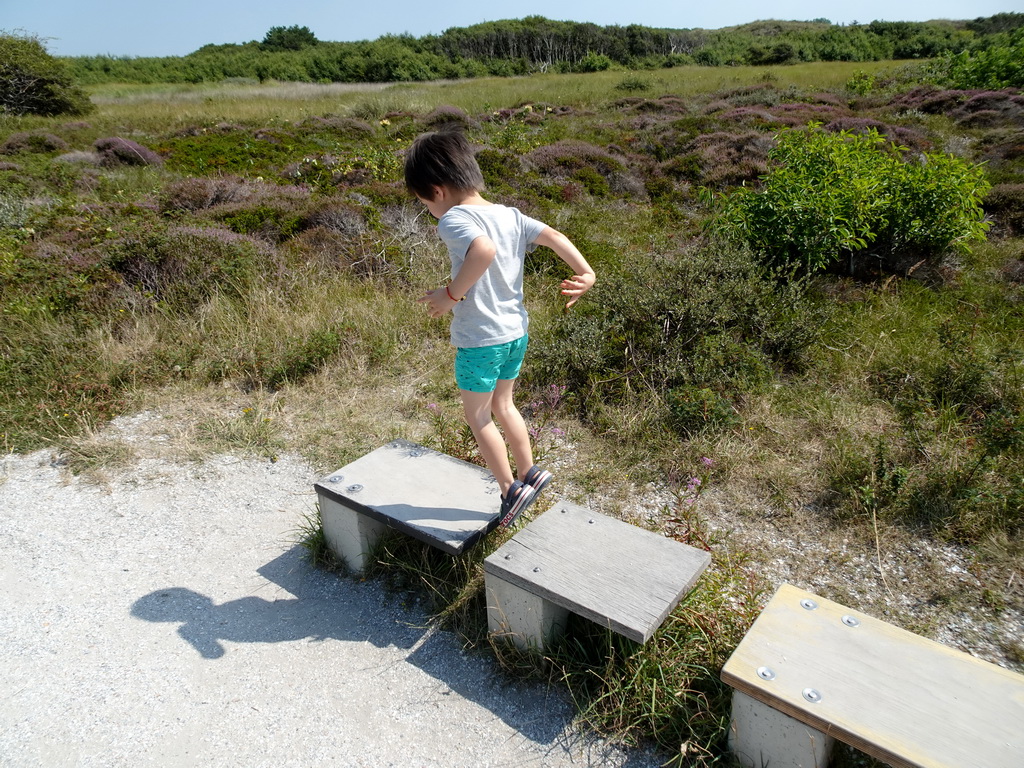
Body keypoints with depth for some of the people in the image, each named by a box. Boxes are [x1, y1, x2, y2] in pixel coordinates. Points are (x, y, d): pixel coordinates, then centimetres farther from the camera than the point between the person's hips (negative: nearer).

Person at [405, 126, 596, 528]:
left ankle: (511, 489, 20)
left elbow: (484, 250, -38)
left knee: (478, 417, 13)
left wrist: (450, 295, -28)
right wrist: (586, 273, 5)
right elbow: (555, 237, 0)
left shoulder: (455, 219, -19)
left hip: (480, 340, -8)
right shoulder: (510, 215, 3)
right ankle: (529, 472, 34)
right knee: (503, 406, 26)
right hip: (516, 332, 8)